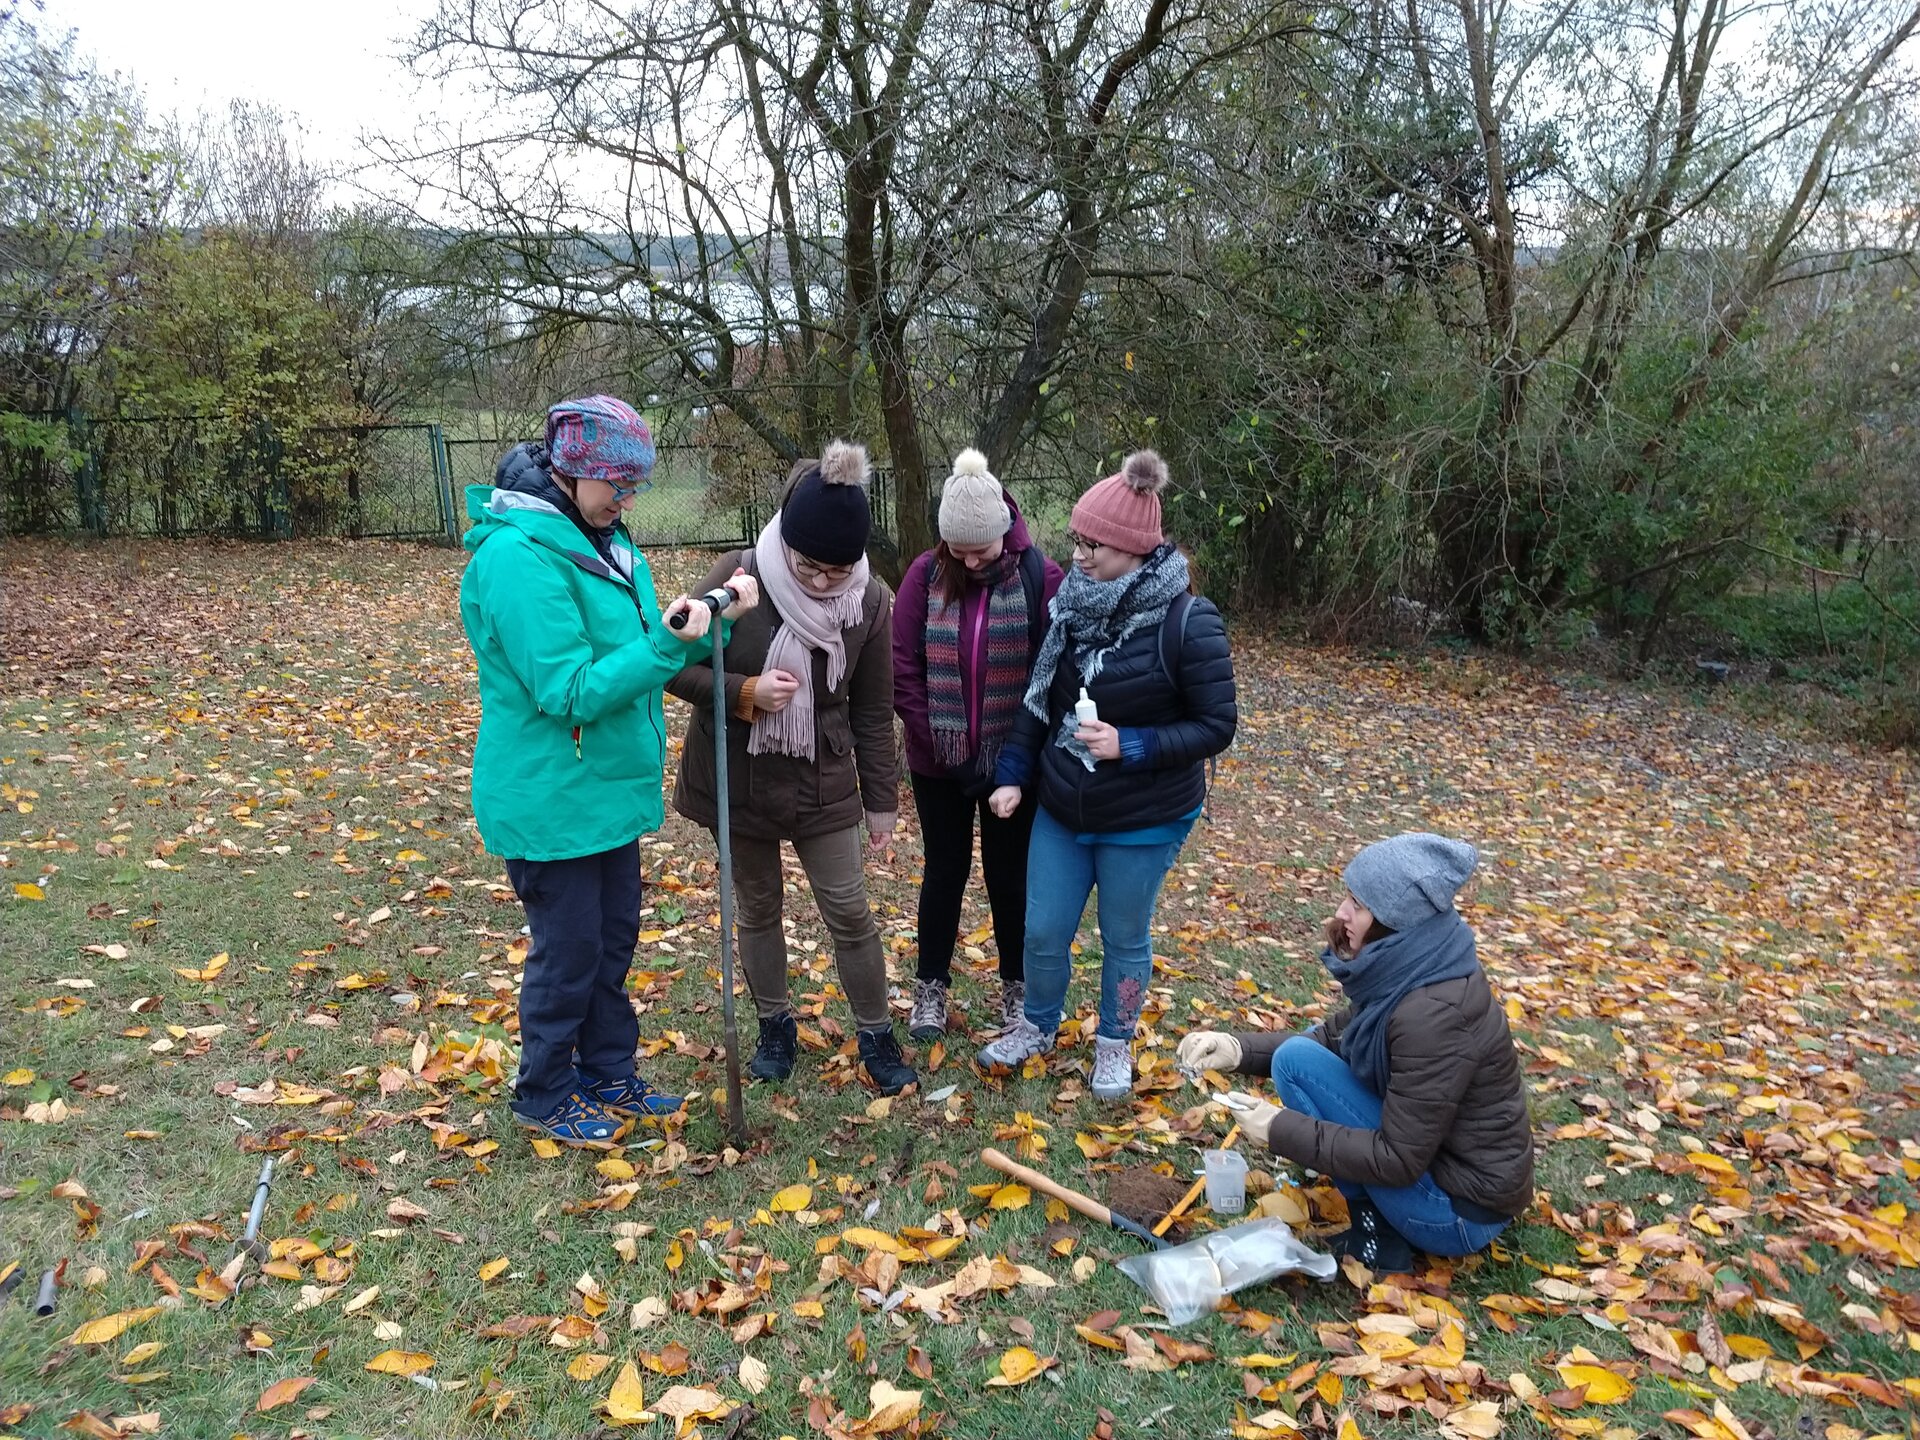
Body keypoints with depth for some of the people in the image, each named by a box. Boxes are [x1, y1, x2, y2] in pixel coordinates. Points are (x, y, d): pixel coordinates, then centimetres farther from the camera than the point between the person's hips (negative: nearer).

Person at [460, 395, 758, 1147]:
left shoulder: (606, 545, 6)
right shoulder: (517, 557, -22)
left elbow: (641, 656, 9)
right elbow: (573, 692, -25)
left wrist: (712, 622, -7)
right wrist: (668, 645, -31)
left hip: (610, 792, 9)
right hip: (549, 803, -8)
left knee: (612, 941, 20)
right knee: (567, 955, 7)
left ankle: (608, 1076, 37)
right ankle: (545, 1097, 28)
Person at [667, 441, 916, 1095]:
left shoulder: (870, 600, -12)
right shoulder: (737, 578, -19)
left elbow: (873, 712, -3)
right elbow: (679, 669, -10)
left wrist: (882, 800, 2)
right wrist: (746, 692, -27)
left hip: (821, 784, 0)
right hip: (737, 779, 0)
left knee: (850, 913, 6)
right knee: (757, 909, 15)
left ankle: (876, 1035, 26)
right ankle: (776, 1027, 36)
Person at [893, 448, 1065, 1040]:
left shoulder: (1040, 577, -12)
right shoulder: (925, 575, -7)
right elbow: (903, 670, -8)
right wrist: (941, 746, -12)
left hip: (1010, 763, -1)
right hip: (937, 763, 1)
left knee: (1008, 875, 13)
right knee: (944, 871, 14)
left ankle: (1018, 986, 31)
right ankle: (931, 986, 30)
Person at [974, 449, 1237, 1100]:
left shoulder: (1187, 623, -20)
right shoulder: (1074, 605, -4)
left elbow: (1216, 727, -15)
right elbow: (1039, 700, 6)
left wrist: (1130, 746, -24)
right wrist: (1012, 774, 0)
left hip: (1143, 820, -4)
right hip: (1061, 808, 4)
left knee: (1125, 939, 15)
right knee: (1043, 932, 14)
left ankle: (1115, 1043, 40)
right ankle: (1037, 1025, 41)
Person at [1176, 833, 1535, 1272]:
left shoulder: (1432, 1014, -30)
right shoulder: (1410, 967, -4)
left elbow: (1398, 1161, -25)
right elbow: (1329, 1037, 9)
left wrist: (1281, 1129, -18)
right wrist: (1239, 1049, -6)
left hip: (1462, 1209, -9)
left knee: (1298, 1063, -13)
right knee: (1310, 1051, 14)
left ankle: (1375, 1229, -2)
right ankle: (1375, 1213, 12)